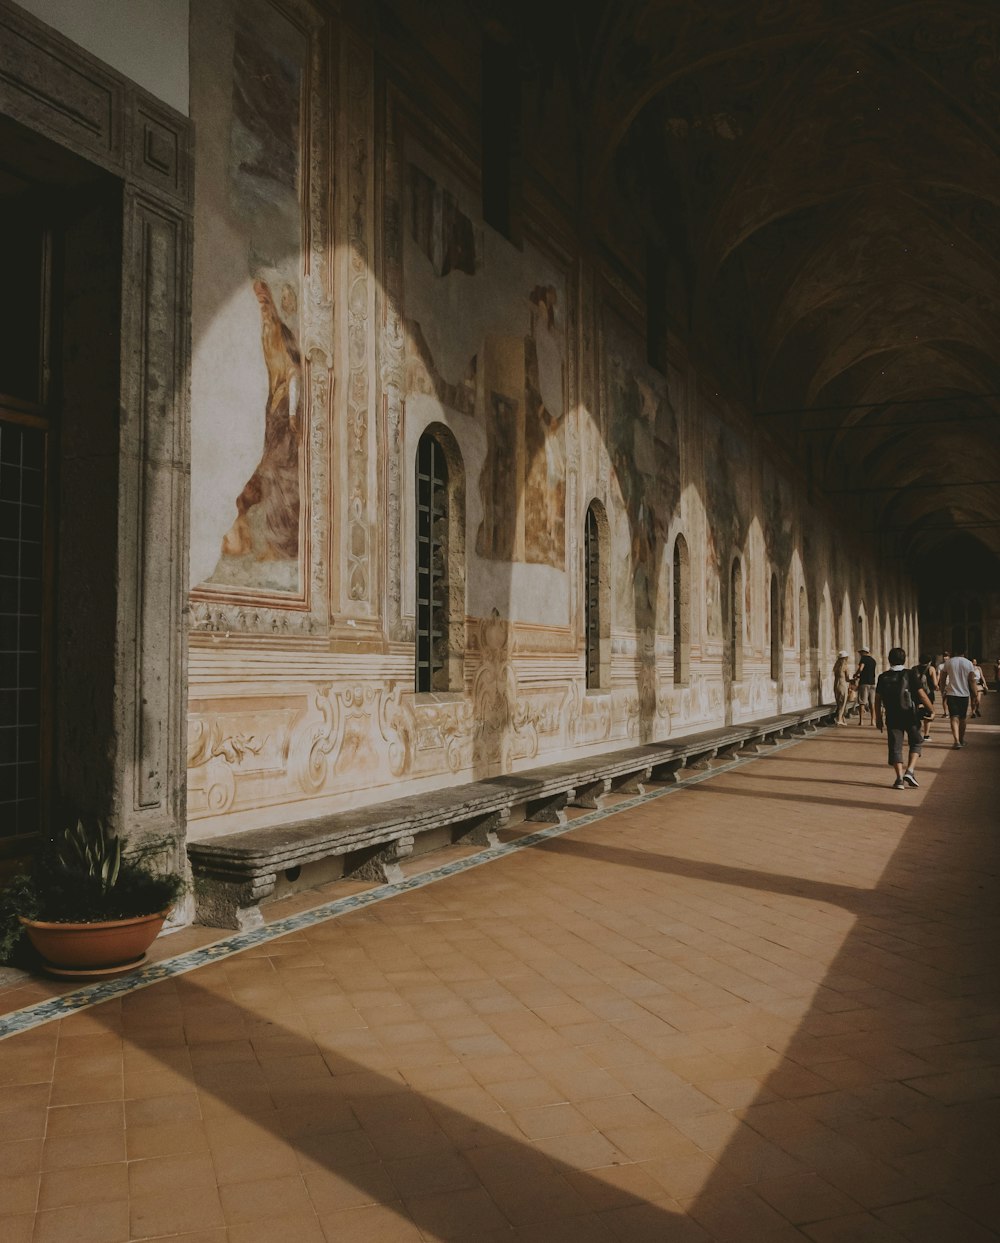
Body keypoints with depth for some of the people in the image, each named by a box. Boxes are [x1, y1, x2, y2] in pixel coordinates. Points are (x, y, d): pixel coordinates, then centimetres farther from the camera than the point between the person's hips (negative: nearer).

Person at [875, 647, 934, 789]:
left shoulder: (883, 677, 1)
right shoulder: (910, 674, -7)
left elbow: (877, 699, 3)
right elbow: (922, 695, -10)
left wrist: (878, 718, 13)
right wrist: (932, 710, 3)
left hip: (892, 718, 2)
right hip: (910, 716, -1)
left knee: (895, 747, 6)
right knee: (915, 742, 17)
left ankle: (900, 778, 1)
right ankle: (909, 771, 2)